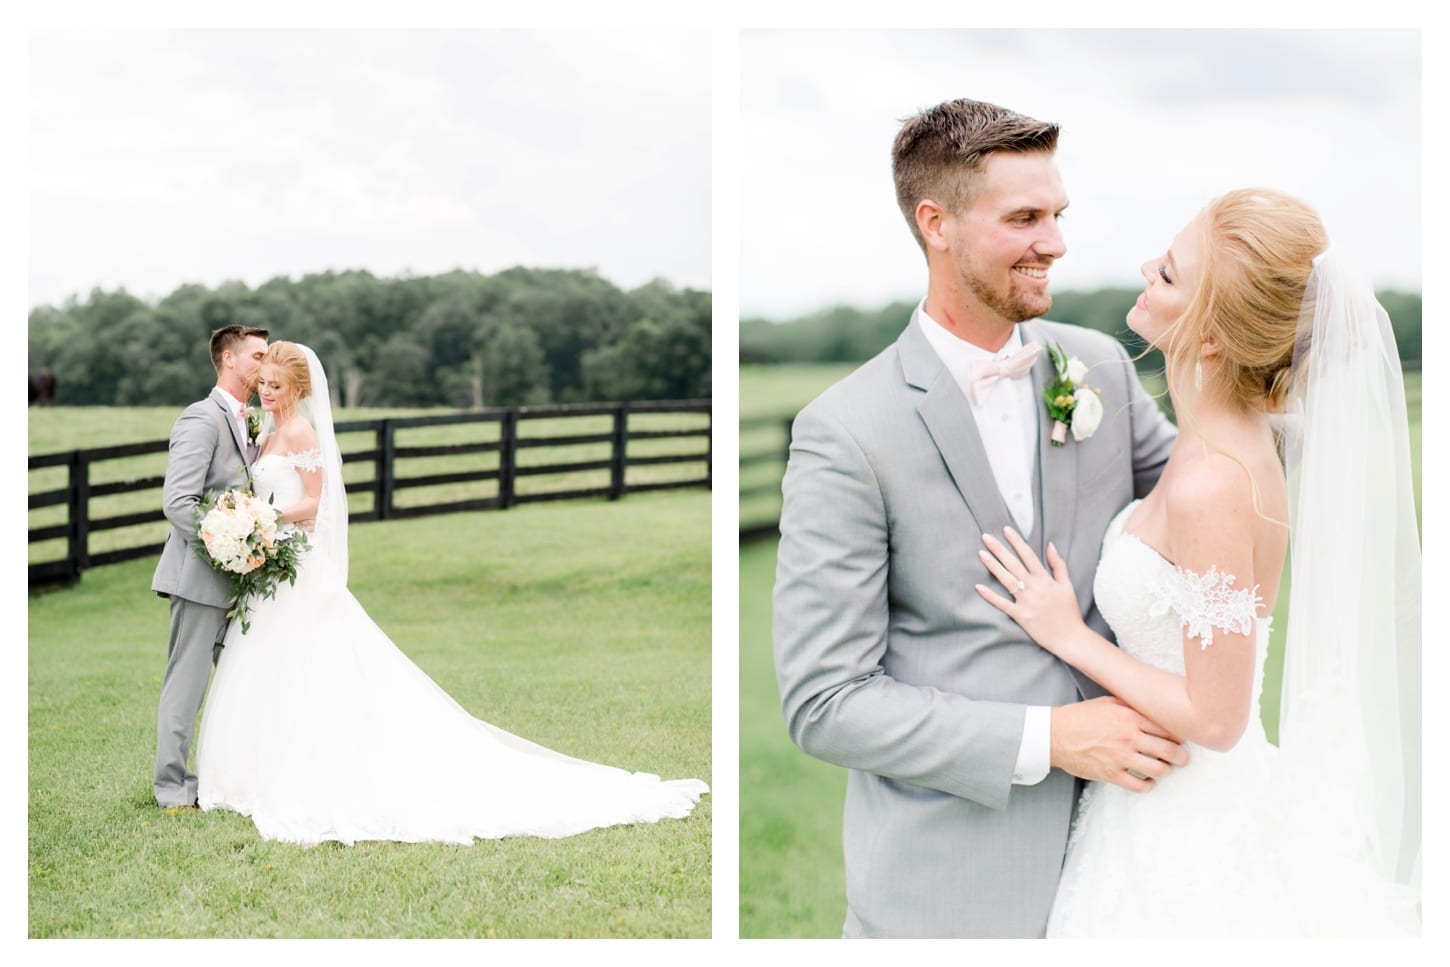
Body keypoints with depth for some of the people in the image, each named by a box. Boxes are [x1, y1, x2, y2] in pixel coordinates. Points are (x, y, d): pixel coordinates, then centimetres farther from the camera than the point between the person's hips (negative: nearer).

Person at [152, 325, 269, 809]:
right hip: (200, 574, -9)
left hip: (236, 577, 9)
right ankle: (172, 787, 7)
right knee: (187, 681, -1)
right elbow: (177, 502, -20)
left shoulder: (248, 423, 15)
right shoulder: (202, 419, -13)